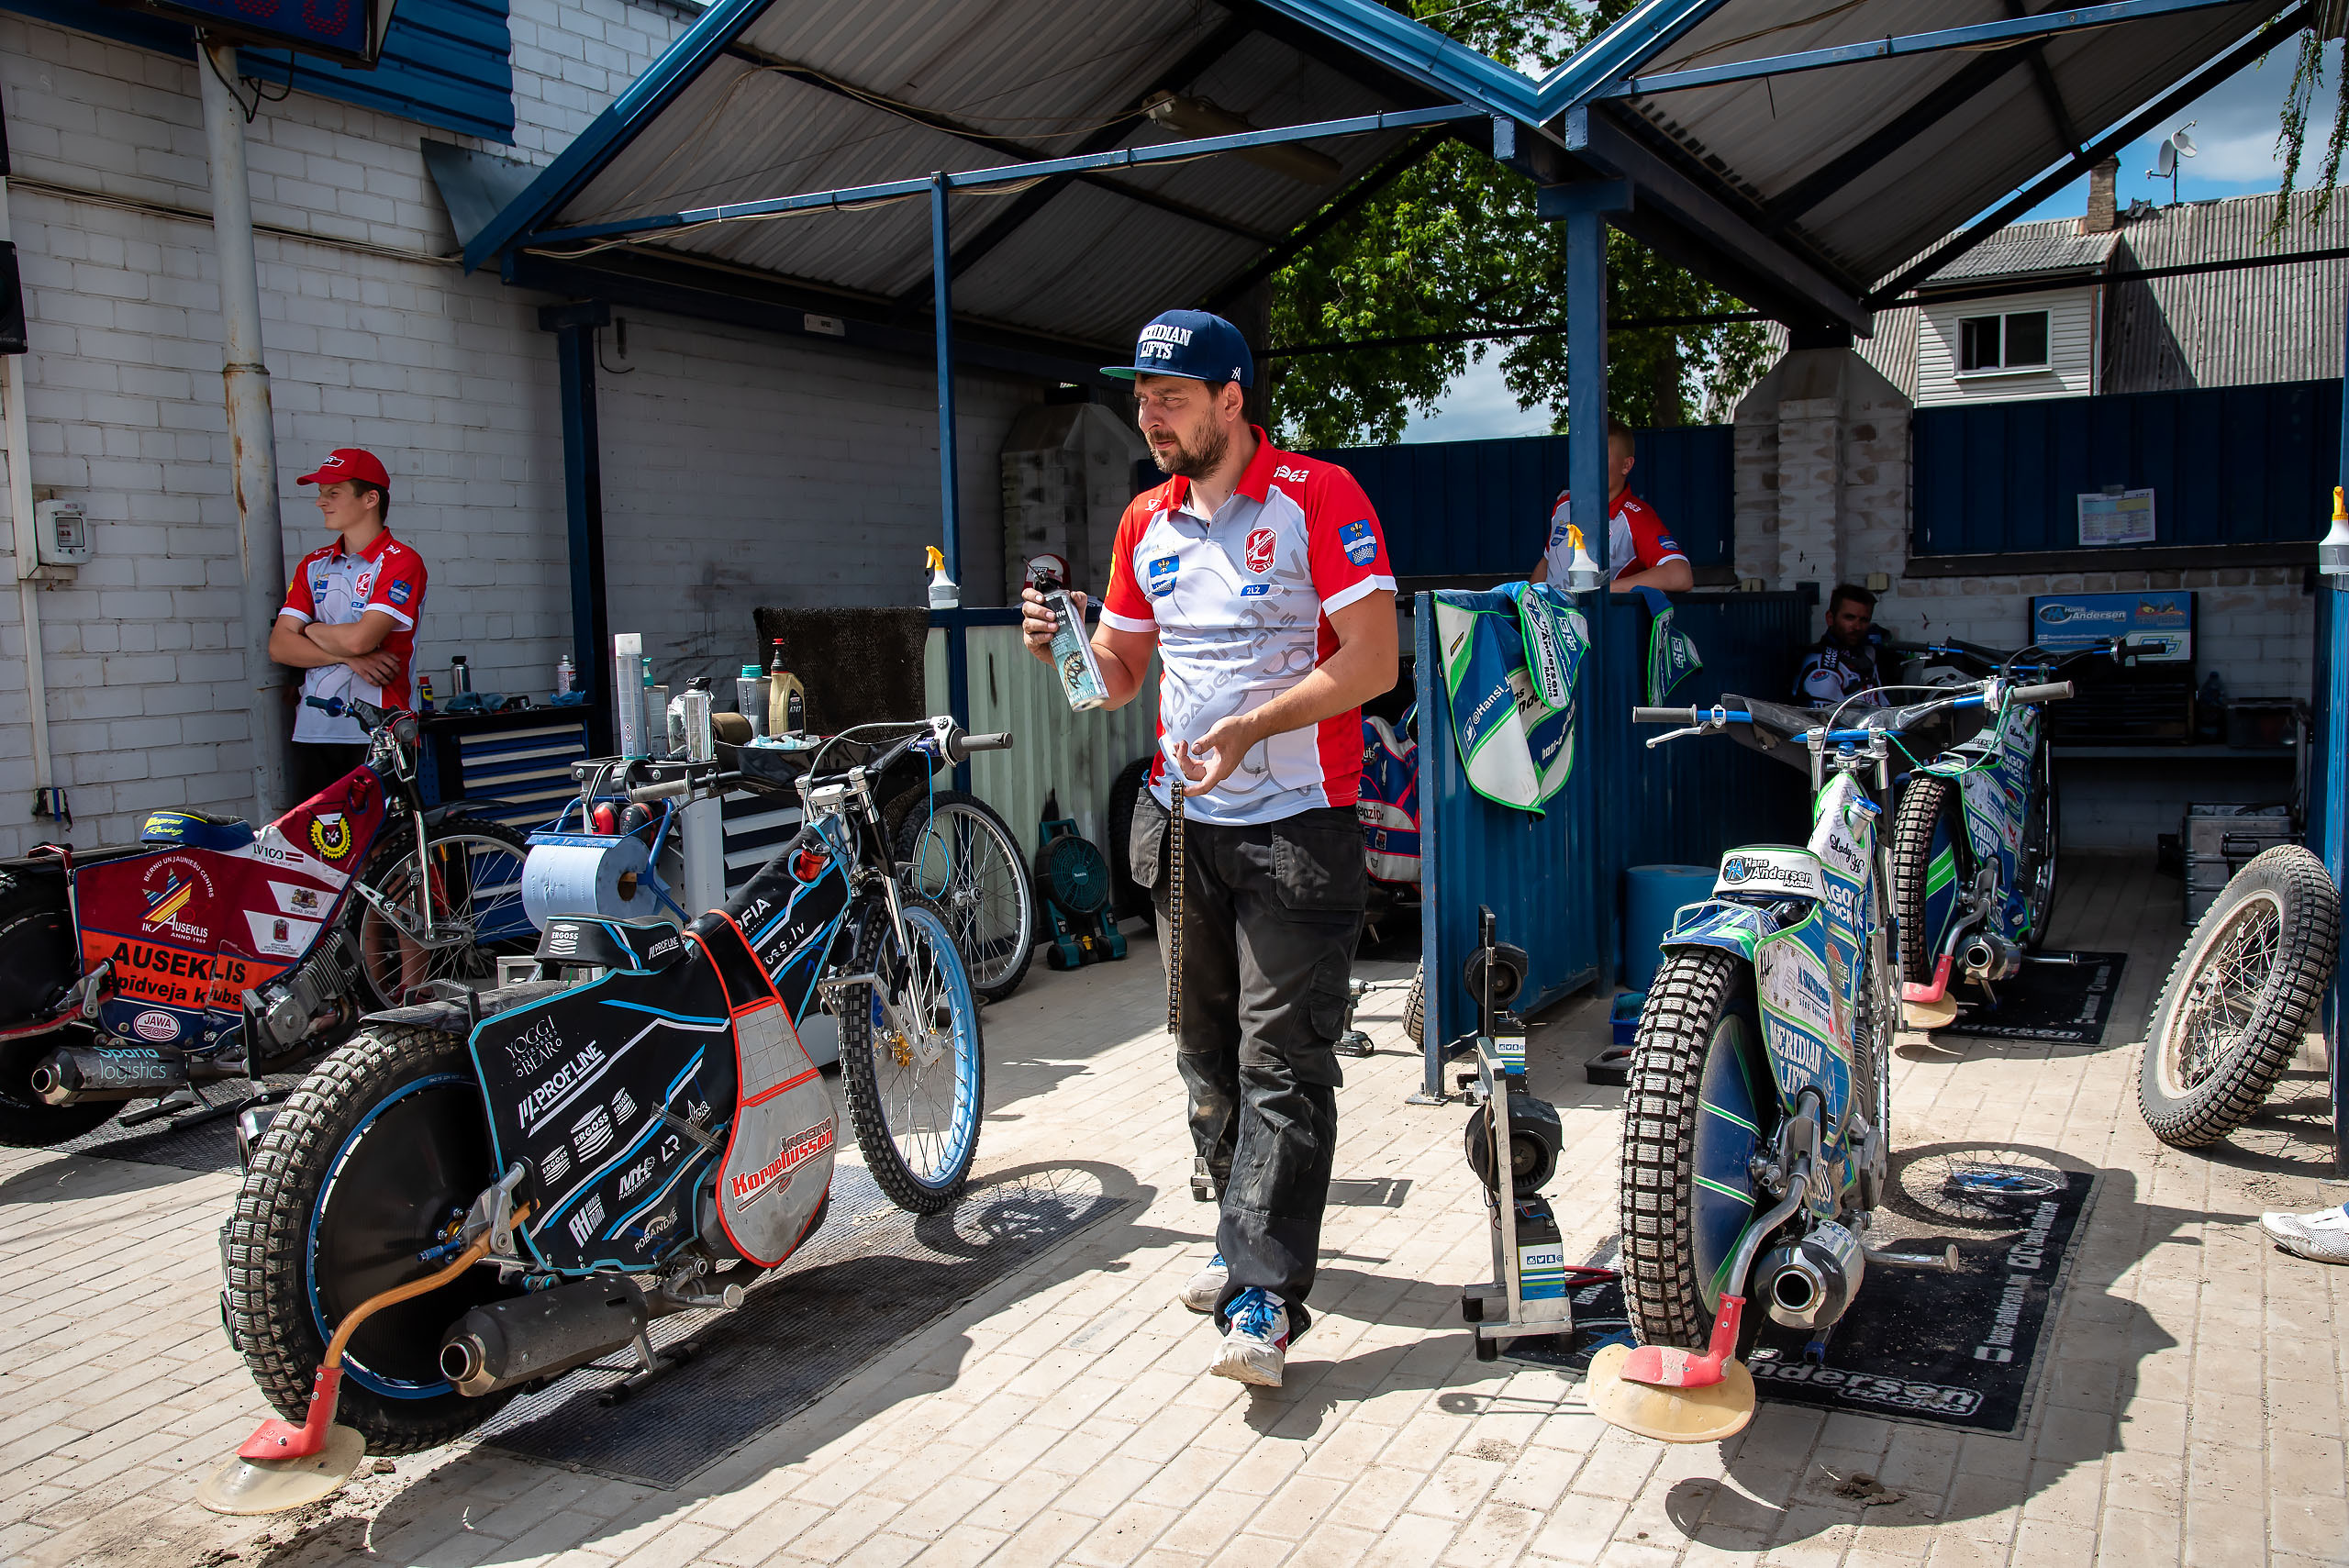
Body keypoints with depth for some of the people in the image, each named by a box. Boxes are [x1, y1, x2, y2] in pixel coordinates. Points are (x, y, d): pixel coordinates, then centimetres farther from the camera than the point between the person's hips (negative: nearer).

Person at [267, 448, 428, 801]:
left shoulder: (401, 562, -3)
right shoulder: (313, 564, 17)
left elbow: (360, 638, -15)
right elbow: (279, 646, 7)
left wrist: (309, 629, 4)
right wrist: (348, 656, -8)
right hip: (313, 731, 6)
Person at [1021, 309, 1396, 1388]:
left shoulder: (1318, 498, -7)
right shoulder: (1146, 523, 12)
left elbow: (1372, 661, -14)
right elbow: (1120, 676, 16)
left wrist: (1249, 727, -24)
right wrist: (1062, 646, -6)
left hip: (1295, 823, -6)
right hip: (1182, 818, 7)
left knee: (1282, 1062, -7)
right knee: (1207, 1054, 14)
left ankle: (1264, 1297, -5)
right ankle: (1245, 1233, 30)